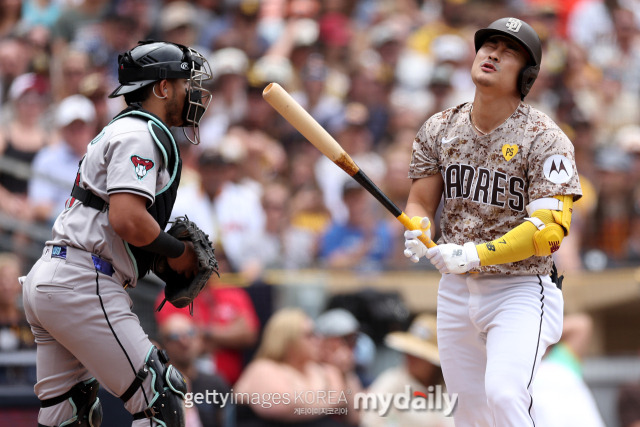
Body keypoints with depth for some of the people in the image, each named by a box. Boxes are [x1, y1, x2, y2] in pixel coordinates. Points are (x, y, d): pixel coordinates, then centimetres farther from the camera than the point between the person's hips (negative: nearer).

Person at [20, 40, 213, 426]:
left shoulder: (120, 131, 25)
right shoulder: (140, 134, -8)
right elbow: (128, 219, -21)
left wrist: (165, 261, 13)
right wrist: (178, 252, -5)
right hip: (82, 284, -11)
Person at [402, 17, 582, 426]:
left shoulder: (545, 139, -13)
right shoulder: (439, 129, 4)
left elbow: (550, 228, -21)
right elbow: (420, 201, 8)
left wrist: (475, 254, -29)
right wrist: (416, 235, -16)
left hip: (521, 293, -6)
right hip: (455, 292, 6)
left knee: (503, 394, -26)